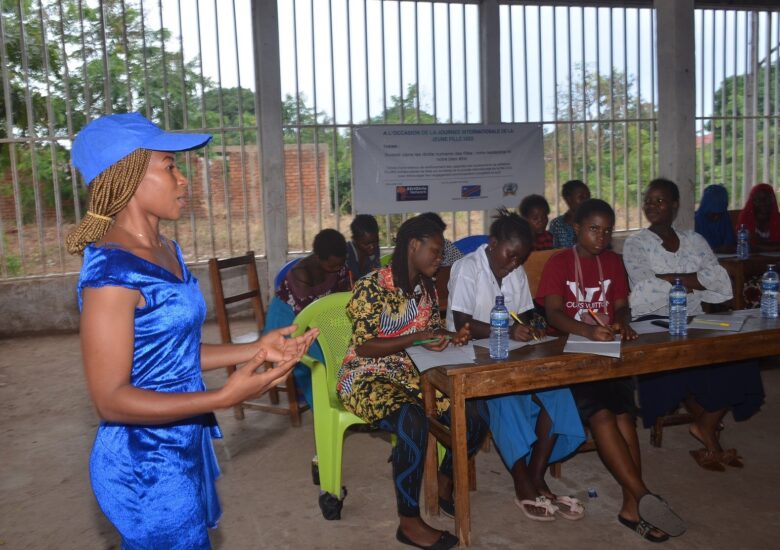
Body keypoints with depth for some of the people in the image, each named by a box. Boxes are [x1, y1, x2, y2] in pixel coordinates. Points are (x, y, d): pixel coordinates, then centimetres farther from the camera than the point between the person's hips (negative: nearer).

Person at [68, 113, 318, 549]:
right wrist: (224, 397, -30)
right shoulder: (111, 270, -23)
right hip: (147, 465, -8)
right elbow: (111, 399, -23)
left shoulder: (167, 251, 4)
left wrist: (258, 349, 2)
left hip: (184, 448, 8)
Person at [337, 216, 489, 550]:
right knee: (414, 424, -35)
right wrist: (416, 338, -25)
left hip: (414, 372, 7)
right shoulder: (372, 286, -16)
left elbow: (432, 334, 16)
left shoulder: (427, 288, 7)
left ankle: (443, 481, 15)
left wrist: (451, 337, -7)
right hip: (369, 376, -7)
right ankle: (409, 522, -16)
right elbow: (363, 348, -18)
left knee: (476, 413, -10)